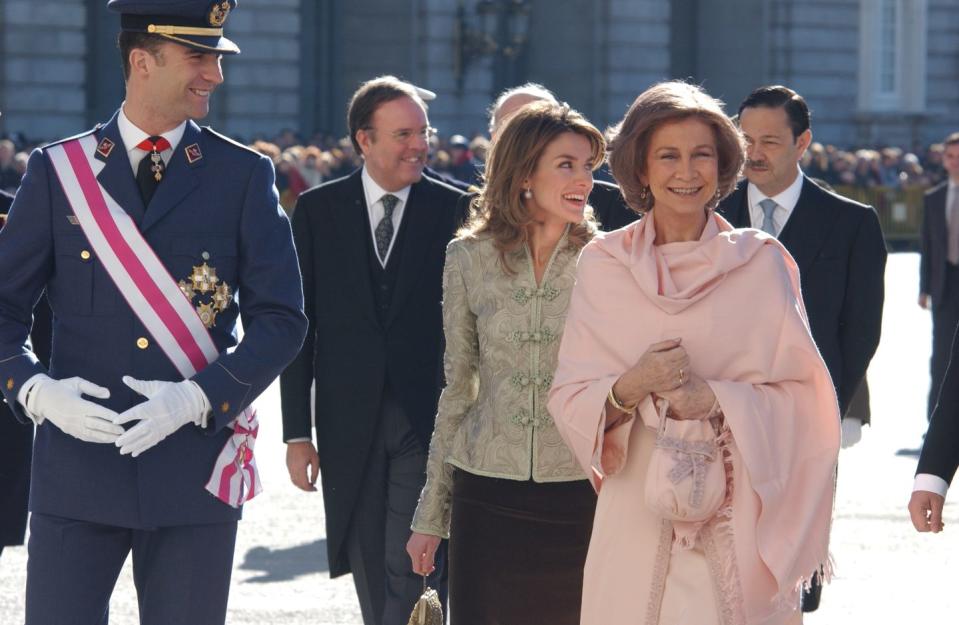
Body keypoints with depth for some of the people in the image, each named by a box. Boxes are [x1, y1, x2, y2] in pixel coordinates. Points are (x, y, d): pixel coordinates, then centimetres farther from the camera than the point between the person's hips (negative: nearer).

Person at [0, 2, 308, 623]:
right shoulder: (59, 170, 5)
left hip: (195, 471, 0)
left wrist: (198, 398, -14)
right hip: (77, 471, 0)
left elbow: (283, 319, 0)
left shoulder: (244, 176, 4)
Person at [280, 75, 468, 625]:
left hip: (428, 420, -2)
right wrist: (297, 433, 1)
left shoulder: (452, 209, 0)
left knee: (409, 573, -11)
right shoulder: (317, 210, 4)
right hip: (350, 425, 2)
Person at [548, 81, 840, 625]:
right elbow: (570, 398, 4)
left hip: (736, 517, -1)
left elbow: (802, 396, 0)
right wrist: (632, 386, -16)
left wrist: (715, 399, -15)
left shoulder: (761, 262, 2)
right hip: (636, 524, 1)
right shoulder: (604, 264, 5)